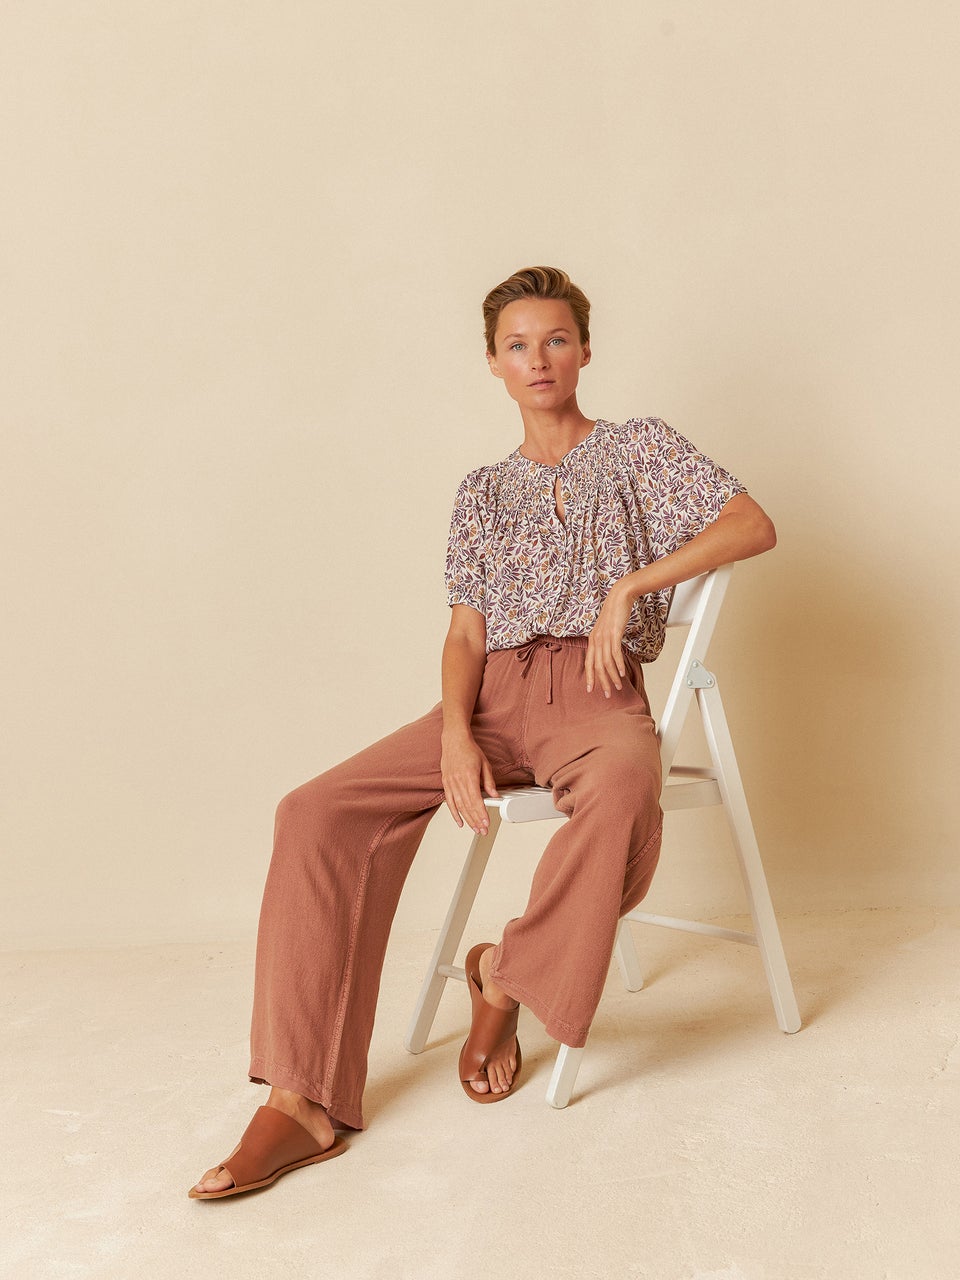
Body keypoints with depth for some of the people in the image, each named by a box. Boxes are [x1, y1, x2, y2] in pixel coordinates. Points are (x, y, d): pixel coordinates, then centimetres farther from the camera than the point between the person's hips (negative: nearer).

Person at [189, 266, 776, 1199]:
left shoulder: (639, 448, 14)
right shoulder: (482, 493, 22)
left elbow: (755, 526, 0)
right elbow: (465, 633, 11)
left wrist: (630, 584, -11)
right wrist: (455, 735, -10)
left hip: (594, 691, -3)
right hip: (493, 694, 3)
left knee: (624, 791, -42)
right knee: (319, 813, -22)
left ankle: (507, 976, -15)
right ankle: (304, 1103, -23)